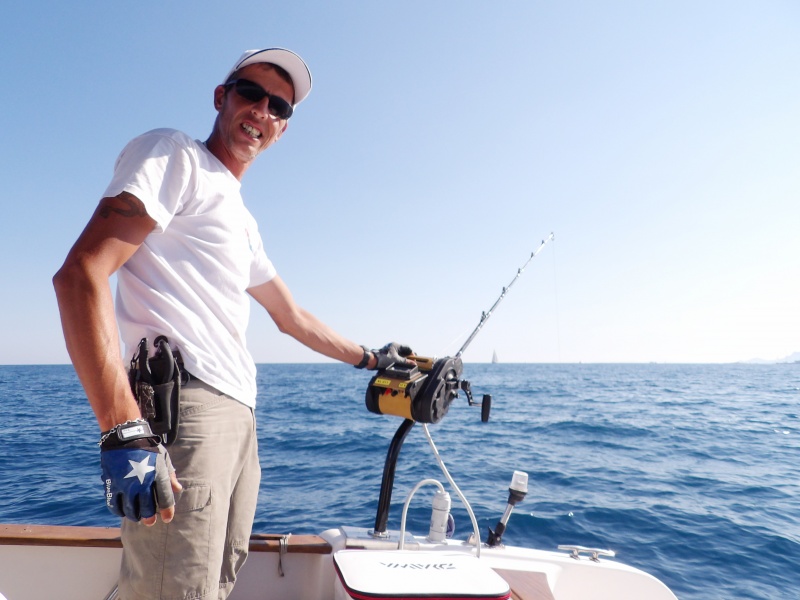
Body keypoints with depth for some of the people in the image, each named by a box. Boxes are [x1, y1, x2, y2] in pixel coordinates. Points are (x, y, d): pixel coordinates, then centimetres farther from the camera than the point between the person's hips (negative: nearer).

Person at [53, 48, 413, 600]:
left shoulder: (244, 222, 24)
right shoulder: (172, 155, 0)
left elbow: (293, 318, 34)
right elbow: (81, 274, -14)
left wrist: (370, 358, 36)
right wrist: (125, 431, -24)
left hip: (239, 419, 9)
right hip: (183, 408, -9)